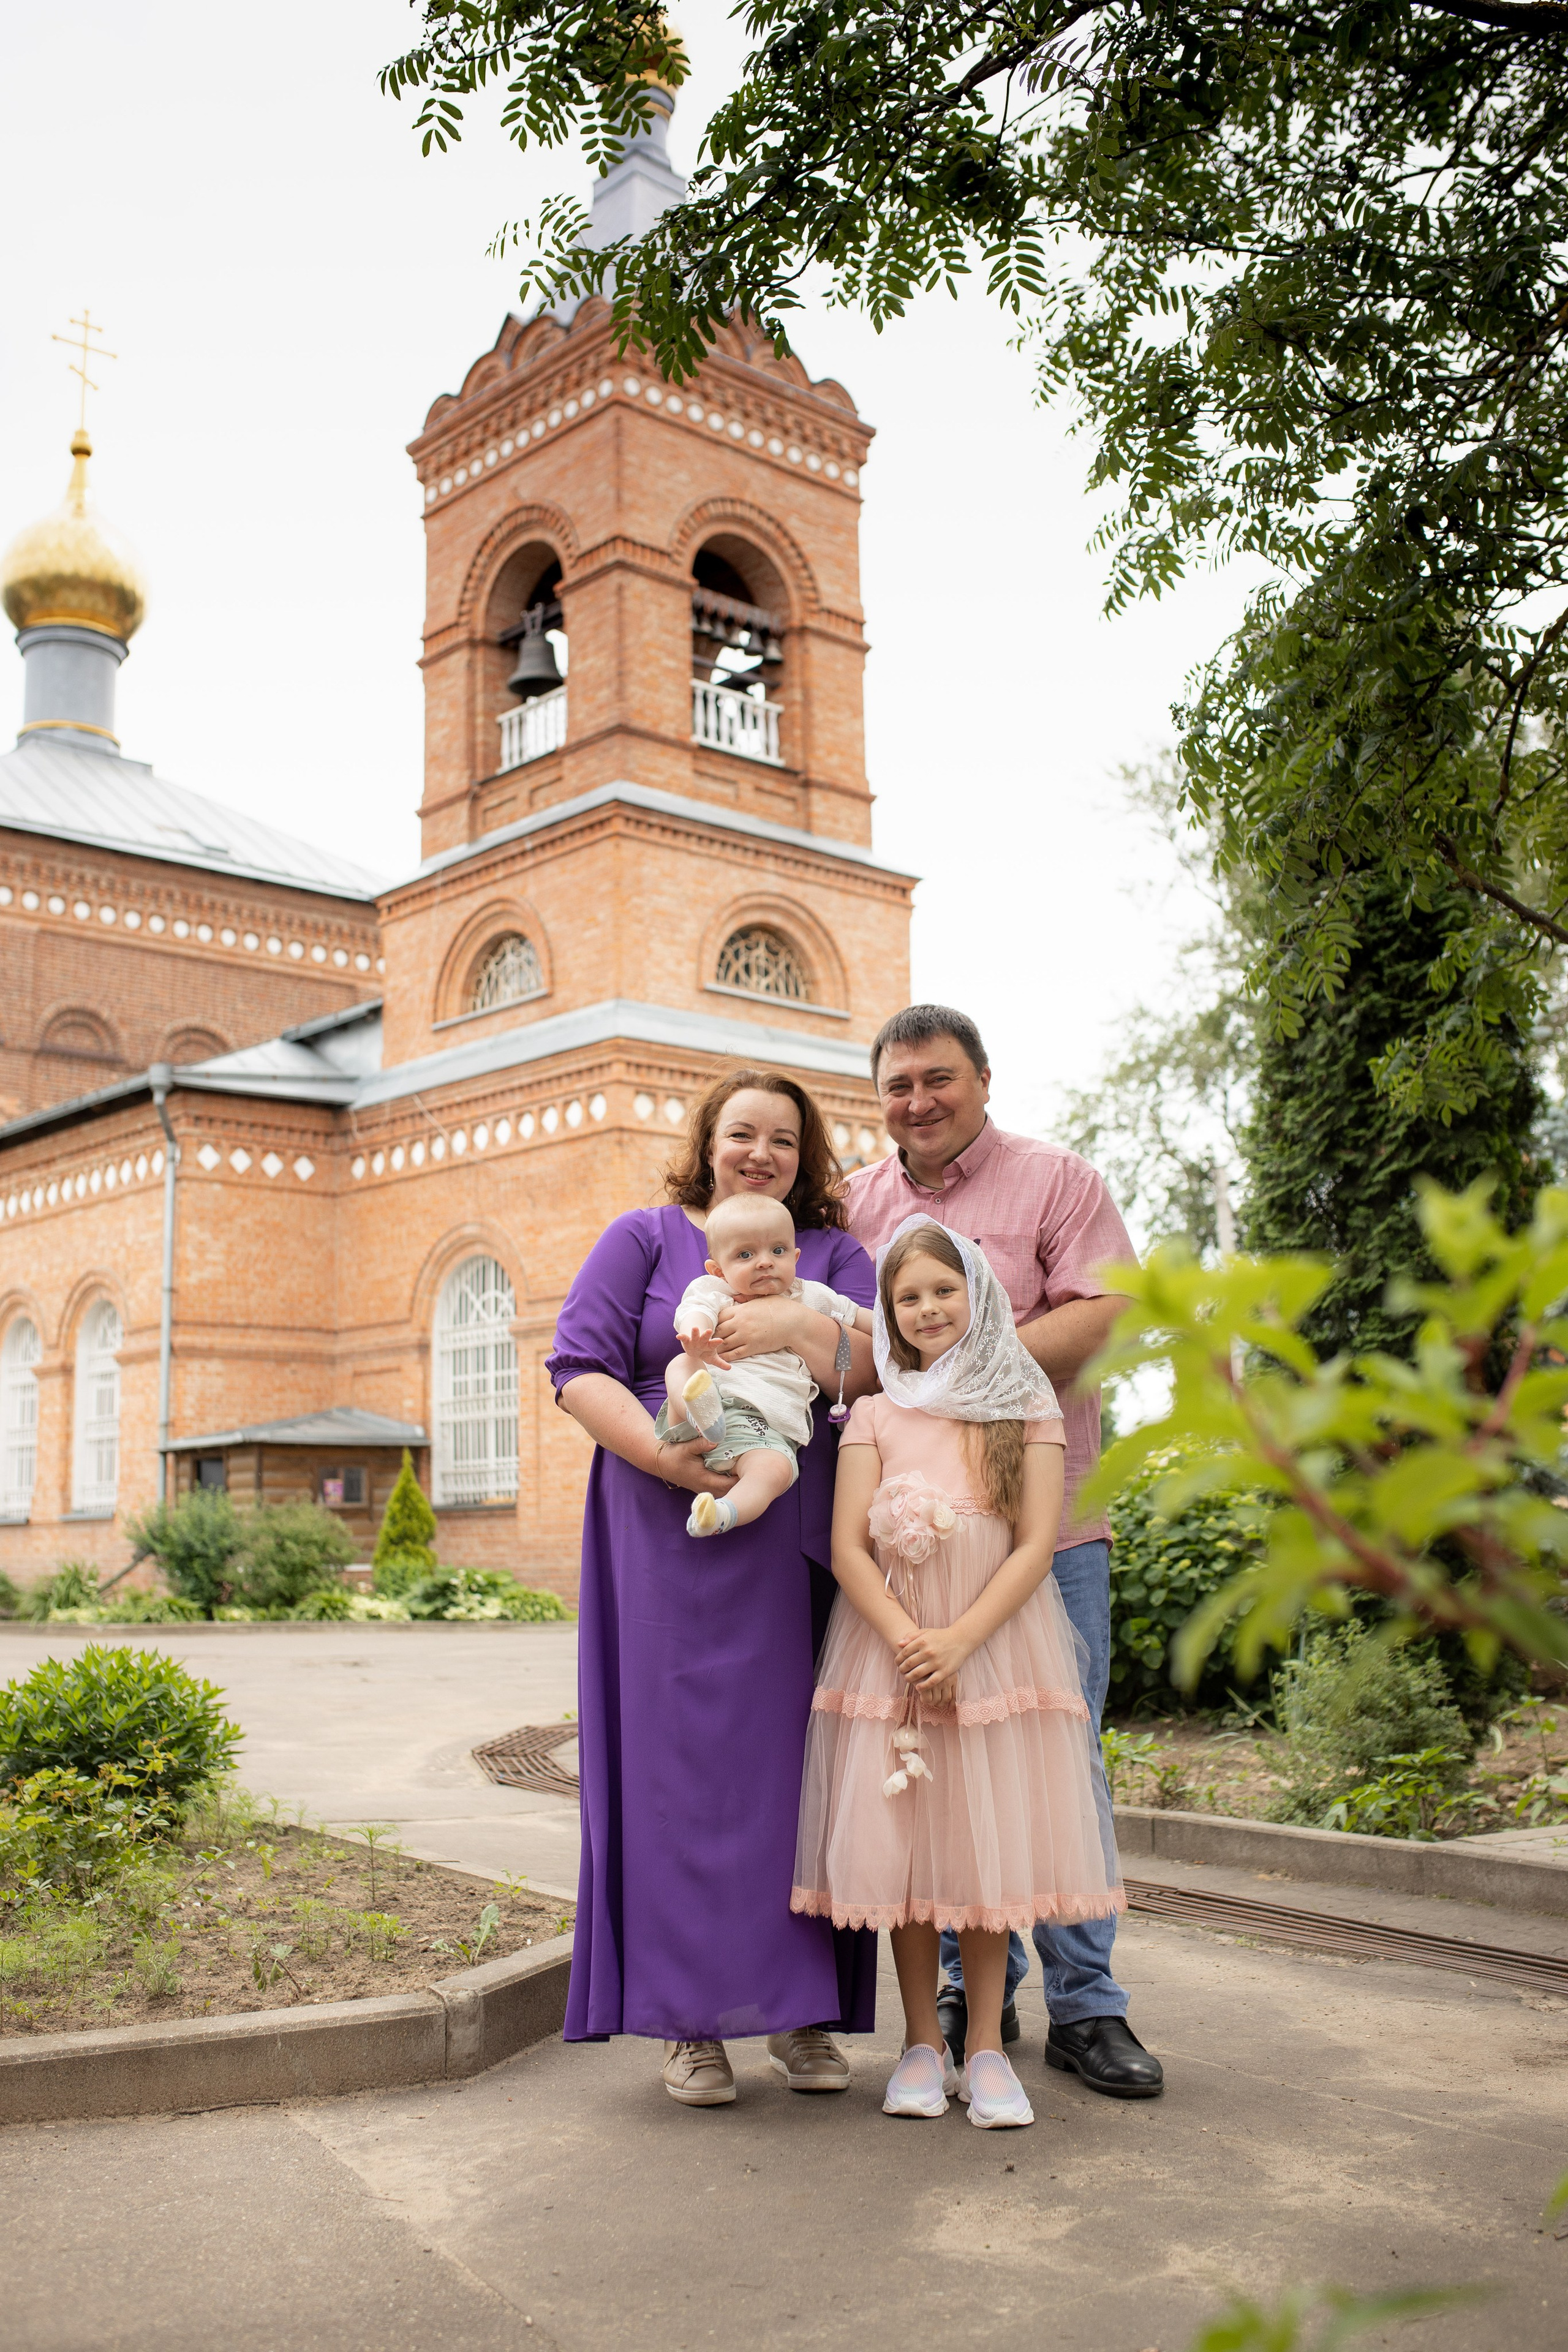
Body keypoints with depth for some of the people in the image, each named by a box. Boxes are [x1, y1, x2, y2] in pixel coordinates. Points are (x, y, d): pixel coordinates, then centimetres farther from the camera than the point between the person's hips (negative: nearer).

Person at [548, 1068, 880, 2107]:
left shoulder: (834, 1254, 15)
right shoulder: (645, 1239, 10)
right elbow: (580, 1367, -1)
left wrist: (795, 1327, -15)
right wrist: (663, 1455, -16)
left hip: (802, 1552, 2)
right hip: (674, 1545, -2)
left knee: (796, 1762, 3)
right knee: (683, 1758, -3)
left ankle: (802, 2012, 14)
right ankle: (693, 2021, 7)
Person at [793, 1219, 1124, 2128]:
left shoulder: (1028, 1409, 4)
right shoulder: (877, 1416, 6)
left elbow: (1036, 1545, -4)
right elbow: (848, 1549, 0)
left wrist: (960, 1640, -15)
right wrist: (908, 1641, -14)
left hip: (996, 1643, -1)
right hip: (891, 1648, 1)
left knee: (988, 1840, 2)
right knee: (900, 1842, 3)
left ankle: (987, 2047, 14)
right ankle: (923, 2042, 17)